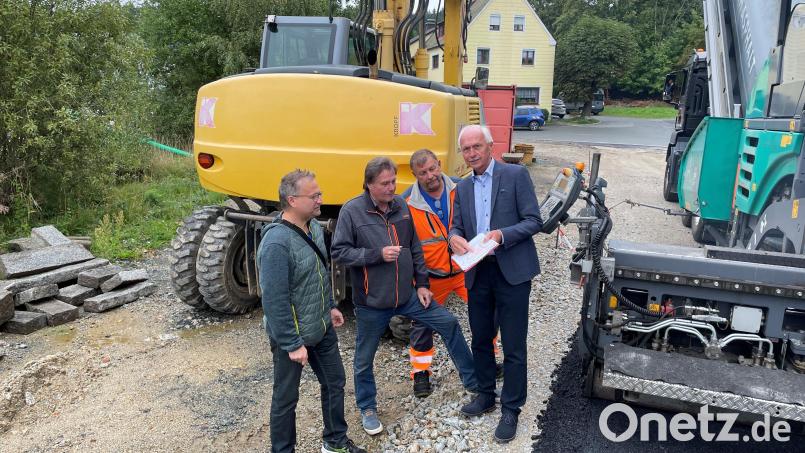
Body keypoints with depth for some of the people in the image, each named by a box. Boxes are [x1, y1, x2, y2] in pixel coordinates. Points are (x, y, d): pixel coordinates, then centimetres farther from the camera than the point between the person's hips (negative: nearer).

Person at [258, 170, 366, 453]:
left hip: (322, 329, 8)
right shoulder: (277, 242, -27)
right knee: (286, 398, 11)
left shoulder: (314, 227, -1)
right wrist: (292, 345, -22)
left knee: (334, 382, 21)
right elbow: (274, 300, -26)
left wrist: (330, 306, 17)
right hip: (293, 336, -8)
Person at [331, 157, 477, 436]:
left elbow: (415, 249, 8)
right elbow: (338, 252, -14)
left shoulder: (401, 206, 0)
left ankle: (471, 381, 29)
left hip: (407, 295, 4)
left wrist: (422, 284, 5)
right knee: (364, 359, 10)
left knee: (449, 323, 8)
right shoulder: (351, 211, -14)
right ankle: (367, 409, 36)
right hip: (371, 303, -4)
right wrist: (378, 254, -24)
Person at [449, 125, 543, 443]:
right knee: (480, 340, 17)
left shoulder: (516, 175, -5)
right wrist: (454, 238, -14)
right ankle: (485, 395, 36)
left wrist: (501, 235, -24)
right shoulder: (463, 188, 11)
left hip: (511, 272, -5)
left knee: (513, 346, 3)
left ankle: (510, 409, 18)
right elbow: (456, 226, 10)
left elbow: (534, 221, -9)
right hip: (477, 273, 5)